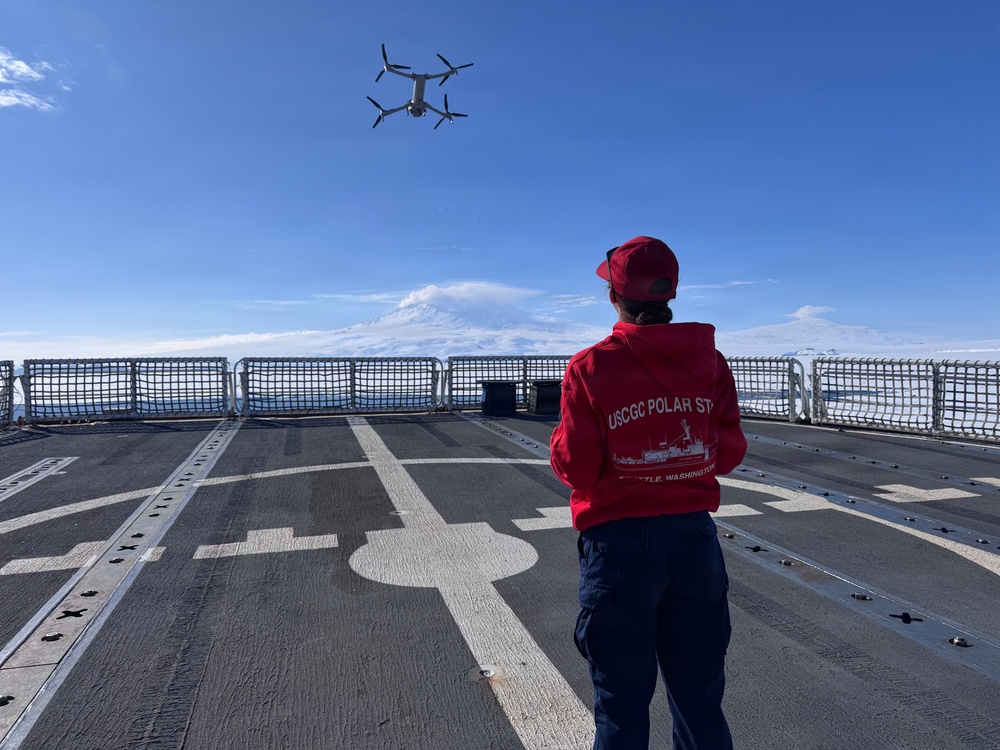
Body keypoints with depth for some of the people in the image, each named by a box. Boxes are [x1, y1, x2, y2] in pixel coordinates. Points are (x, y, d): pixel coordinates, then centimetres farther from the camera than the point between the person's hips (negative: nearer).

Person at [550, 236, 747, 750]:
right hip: (695, 537, 4)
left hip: (619, 544, -3)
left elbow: (576, 469, -11)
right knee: (699, 697, 21)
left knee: (622, 701, 14)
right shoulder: (708, 361, -2)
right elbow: (728, 454, -1)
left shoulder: (590, 368, -12)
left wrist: (561, 435, 7)